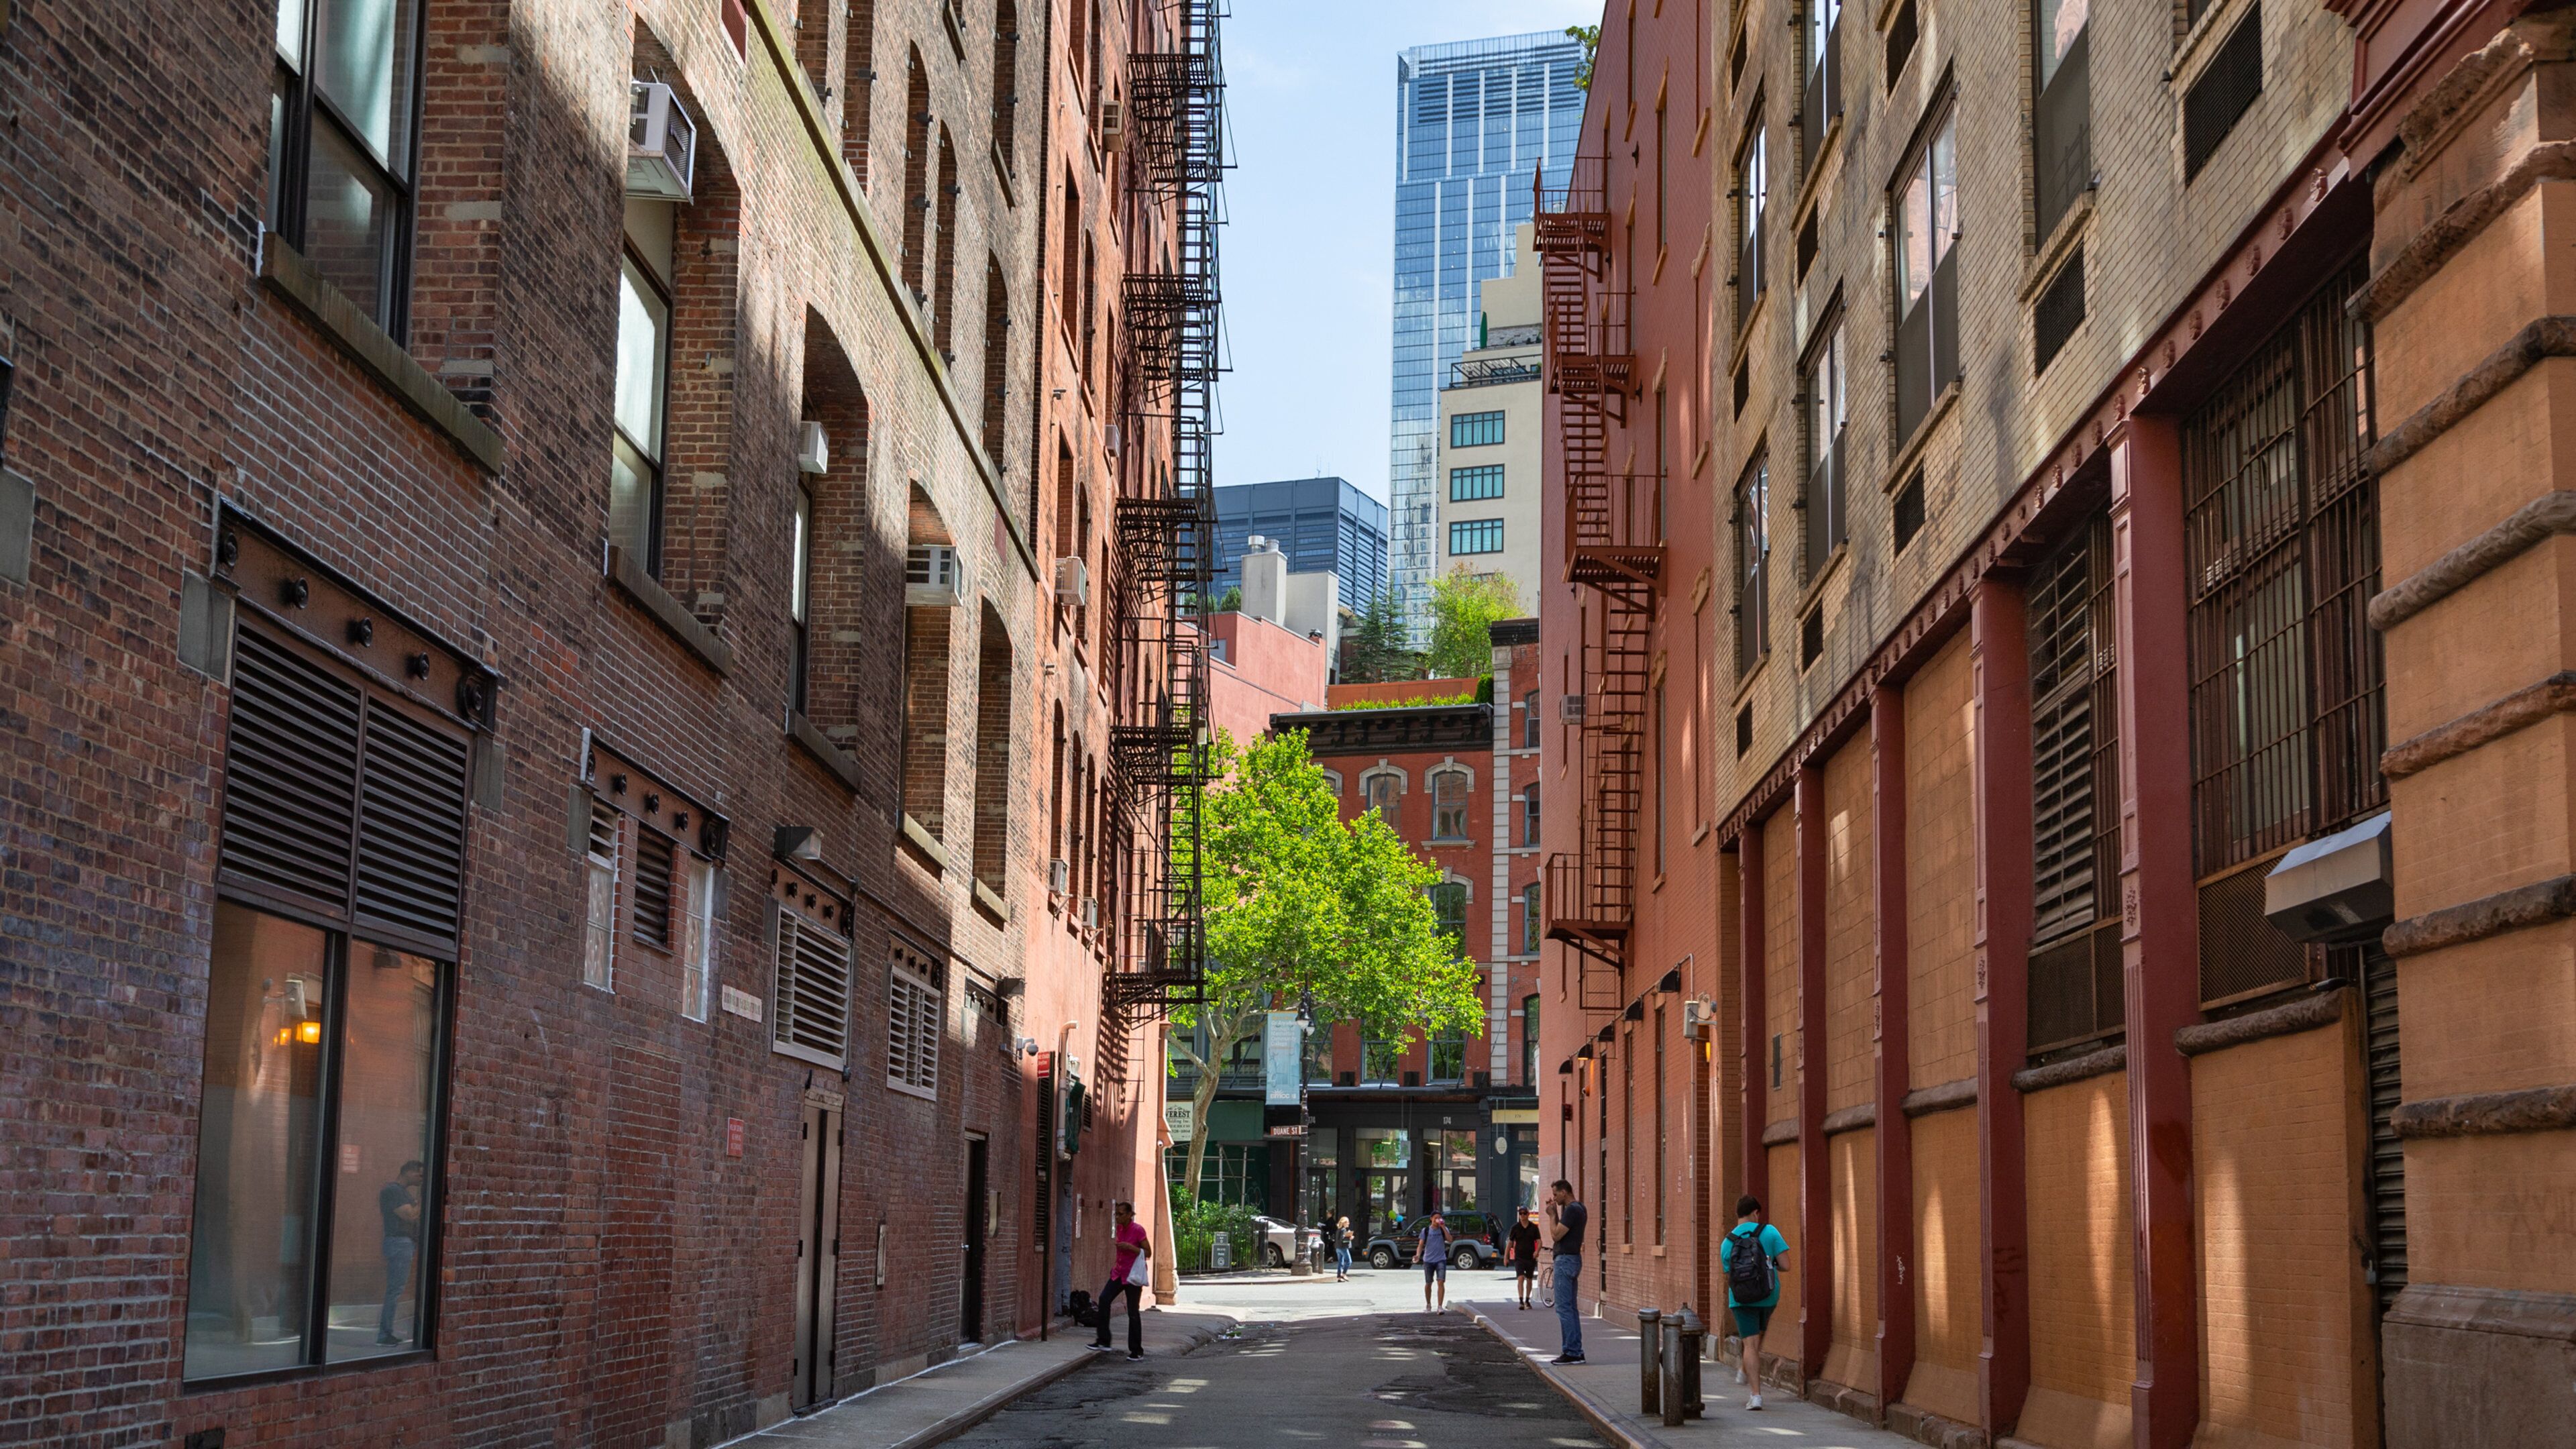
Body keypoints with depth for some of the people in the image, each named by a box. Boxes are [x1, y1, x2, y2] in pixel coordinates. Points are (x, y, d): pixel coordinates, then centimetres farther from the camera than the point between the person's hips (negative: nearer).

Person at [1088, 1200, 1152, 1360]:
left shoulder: (1138, 1230, -14)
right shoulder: (1120, 1228, 7)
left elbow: (1148, 1253, -14)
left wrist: (1130, 1247, -24)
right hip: (1119, 1273, 6)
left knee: (1133, 1313, -2)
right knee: (1104, 1299, -15)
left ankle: (1137, 1351, 8)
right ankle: (1103, 1341, -9)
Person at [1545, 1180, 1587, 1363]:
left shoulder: (1572, 1210, -17)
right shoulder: (1577, 1208, 15)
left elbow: (1556, 1235, -18)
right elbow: (1560, 1232, 19)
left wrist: (1552, 1215, -7)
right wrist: (1556, 1213, 11)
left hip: (1566, 1260, -11)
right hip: (1572, 1260, 11)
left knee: (1563, 1308, -9)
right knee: (1570, 1308, 12)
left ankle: (1571, 1352, -9)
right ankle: (1576, 1352, 14)